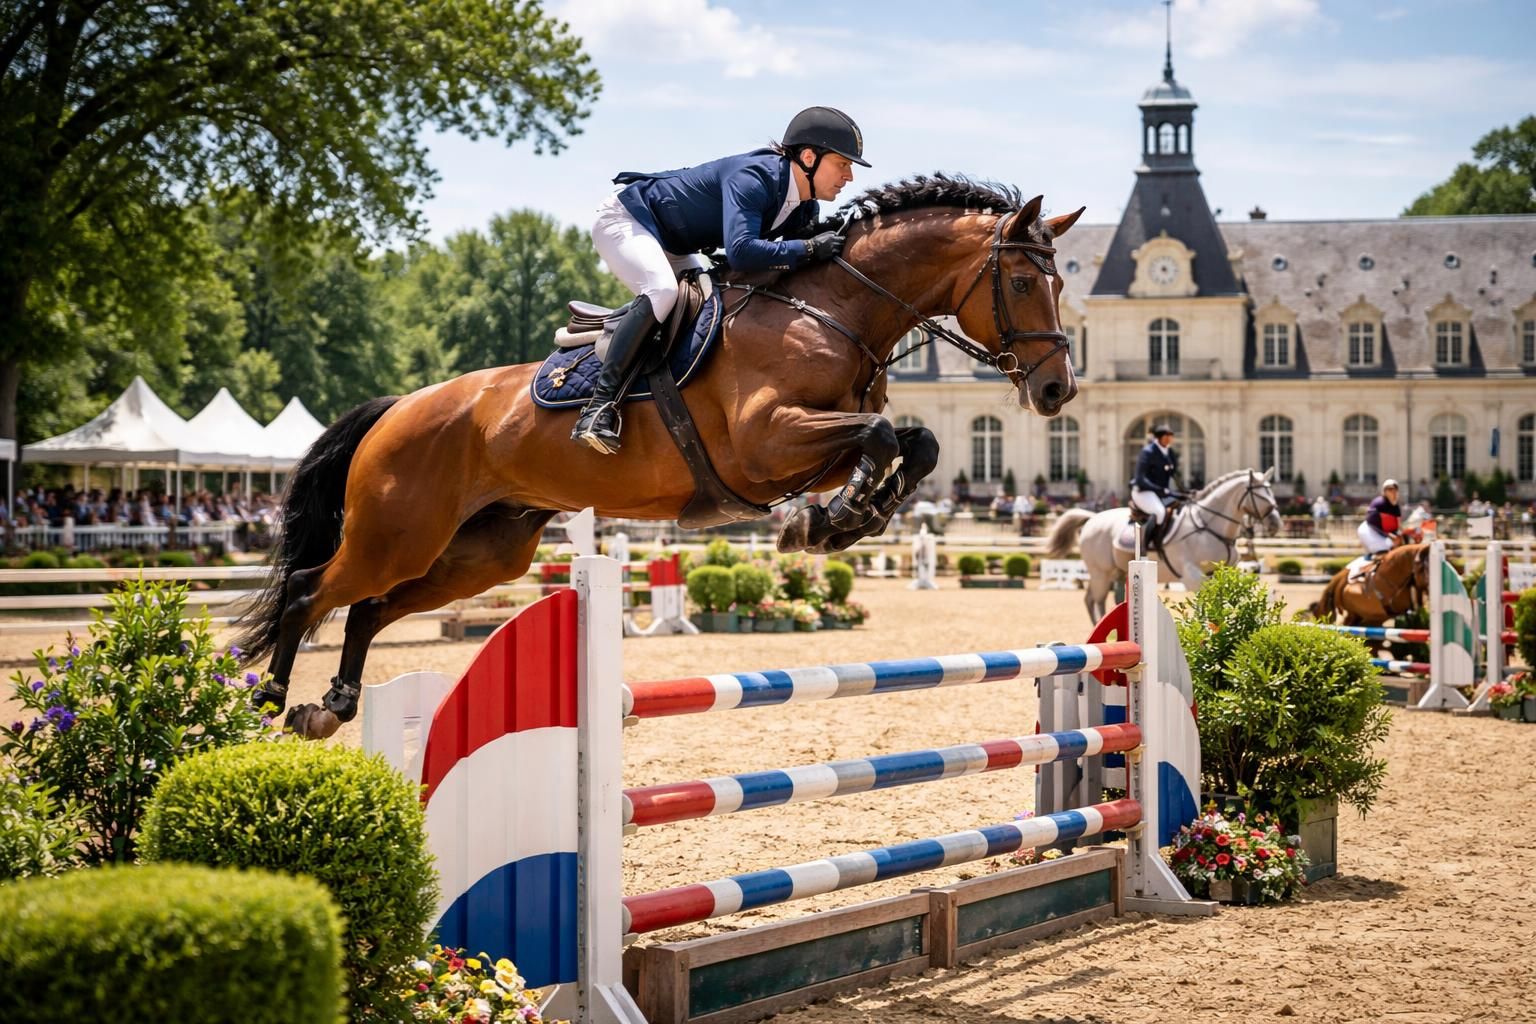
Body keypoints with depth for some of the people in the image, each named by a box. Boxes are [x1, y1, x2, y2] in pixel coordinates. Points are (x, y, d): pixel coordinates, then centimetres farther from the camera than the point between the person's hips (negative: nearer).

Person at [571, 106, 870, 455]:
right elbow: (741, 251, -46)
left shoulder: (804, 210, -5)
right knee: (661, 289, -34)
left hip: (672, 248, 10)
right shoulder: (753, 178, -32)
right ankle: (600, 406, -33)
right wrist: (810, 248, -39)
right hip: (624, 219, -10)